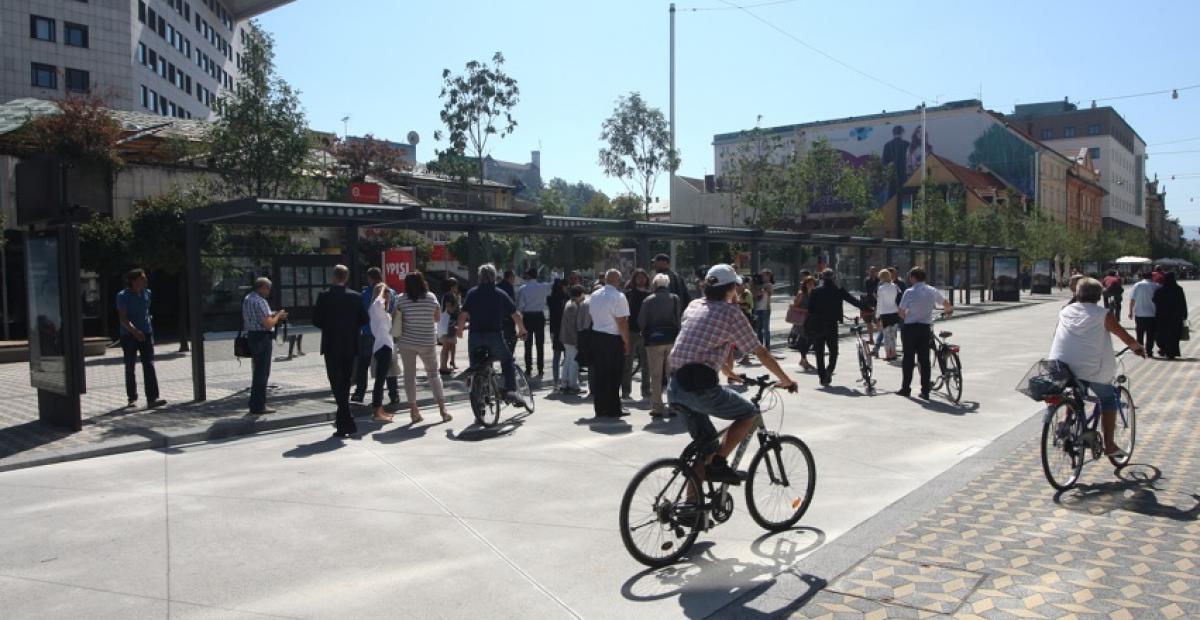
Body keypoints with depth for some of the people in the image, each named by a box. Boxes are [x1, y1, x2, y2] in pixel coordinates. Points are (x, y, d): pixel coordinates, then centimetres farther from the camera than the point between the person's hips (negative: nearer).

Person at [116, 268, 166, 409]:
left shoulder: (147, 293, 6)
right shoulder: (123, 296, -10)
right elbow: (123, 318, -18)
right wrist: (134, 331, -32)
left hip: (146, 333, 3)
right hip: (129, 335, -3)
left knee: (149, 366, -8)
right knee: (130, 367, 8)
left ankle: (152, 399, -13)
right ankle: (132, 398, 21)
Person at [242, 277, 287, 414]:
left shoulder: (247, 299, 14)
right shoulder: (260, 301, -17)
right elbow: (268, 324, -21)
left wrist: (272, 315, 16)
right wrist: (278, 316, -4)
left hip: (252, 336, 10)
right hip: (262, 337, -10)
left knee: (257, 372, 17)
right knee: (262, 373, -4)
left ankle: (256, 404, 24)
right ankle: (258, 407, 0)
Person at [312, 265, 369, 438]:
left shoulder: (324, 296, -9)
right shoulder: (356, 297, -1)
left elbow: (316, 321, -6)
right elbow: (363, 320, 3)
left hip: (332, 347, -3)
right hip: (350, 346, 4)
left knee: (337, 386, -1)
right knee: (345, 384, 16)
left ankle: (348, 425, -9)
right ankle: (343, 421, 25)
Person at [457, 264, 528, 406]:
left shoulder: (472, 293, 5)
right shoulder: (500, 293, 5)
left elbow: (463, 315, -3)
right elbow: (516, 315, 5)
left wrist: (460, 330, 13)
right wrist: (522, 330, 19)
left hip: (475, 336, 1)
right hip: (495, 335, -1)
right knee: (507, 361, 19)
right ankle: (511, 391, 6)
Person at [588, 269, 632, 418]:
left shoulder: (594, 295, 8)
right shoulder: (619, 296, -14)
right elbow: (622, 322, -16)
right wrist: (627, 343, -9)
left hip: (596, 336, 7)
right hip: (613, 339, -7)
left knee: (598, 374, 11)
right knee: (613, 375, 2)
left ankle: (600, 409, 17)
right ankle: (613, 410, 8)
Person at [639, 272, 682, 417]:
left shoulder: (648, 300, -3)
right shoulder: (675, 298, -1)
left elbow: (641, 322, -1)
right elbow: (679, 318, -1)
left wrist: (646, 335, 15)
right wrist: (678, 334, 11)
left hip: (653, 340, -1)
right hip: (672, 339, 1)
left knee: (656, 375, 5)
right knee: (672, 374, 9)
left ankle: (657, 407, 5)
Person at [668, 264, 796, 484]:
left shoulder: (693, 307, 18)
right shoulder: (730, 312, -1)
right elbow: (761, 352, 4)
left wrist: (728, 371, 44)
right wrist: (786, 381, 17)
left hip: (675, 387, 7)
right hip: (700, 386, -7)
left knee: (706, 447, 19)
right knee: (749, 413, 13)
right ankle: (718, 464, 0)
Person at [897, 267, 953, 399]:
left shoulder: (909, 292, -11)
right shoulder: (933, 291, 3)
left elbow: (901, 313, -9)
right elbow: (947, 305, 17)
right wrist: (948, 310, 41)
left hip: (910, 328, -4)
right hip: (926, 327, 4)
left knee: (908, 358, 6)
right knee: (924, 359, 8)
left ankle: (906, 388, 10)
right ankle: (925, 391, 9)